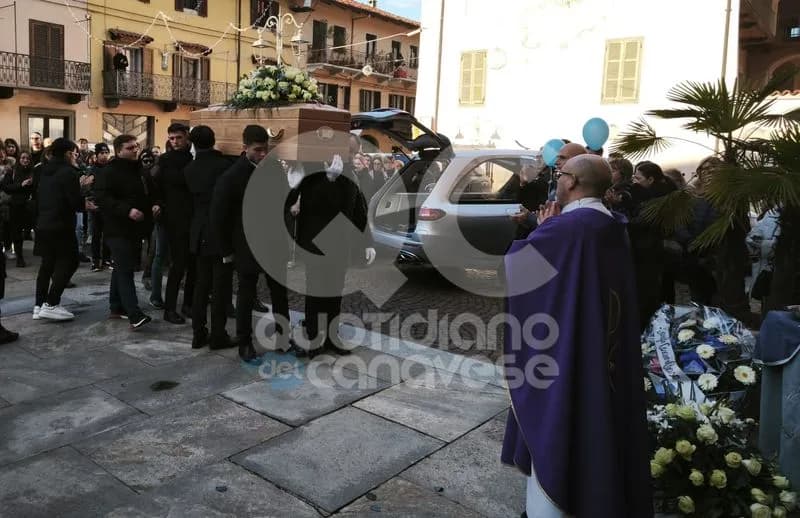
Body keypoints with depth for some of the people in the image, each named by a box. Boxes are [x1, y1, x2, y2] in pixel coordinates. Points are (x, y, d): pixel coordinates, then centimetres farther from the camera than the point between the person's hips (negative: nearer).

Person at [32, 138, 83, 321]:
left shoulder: (44, 171, 13)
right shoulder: (68, 172, -12)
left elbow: (38, 196, 17)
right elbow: (76, 202, -16)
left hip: (43, 224, 8)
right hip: (61, 225, -8)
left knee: (47, 264, 14)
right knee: (68, 262, -3)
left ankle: (39, 305, 15)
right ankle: (51, 304, -9)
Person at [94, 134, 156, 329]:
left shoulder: (140, 170, 16)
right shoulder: (110, 172, -11)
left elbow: (150, 193, 26)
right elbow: (102, 197, -20)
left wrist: (154, 205, 5)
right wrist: (127, 210, -30)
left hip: (136, 229, 9)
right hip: (118, 230, -9)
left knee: (122, 269, 16)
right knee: (125, 271, -12)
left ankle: (116, 308, 27)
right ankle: (135, 316, -18)